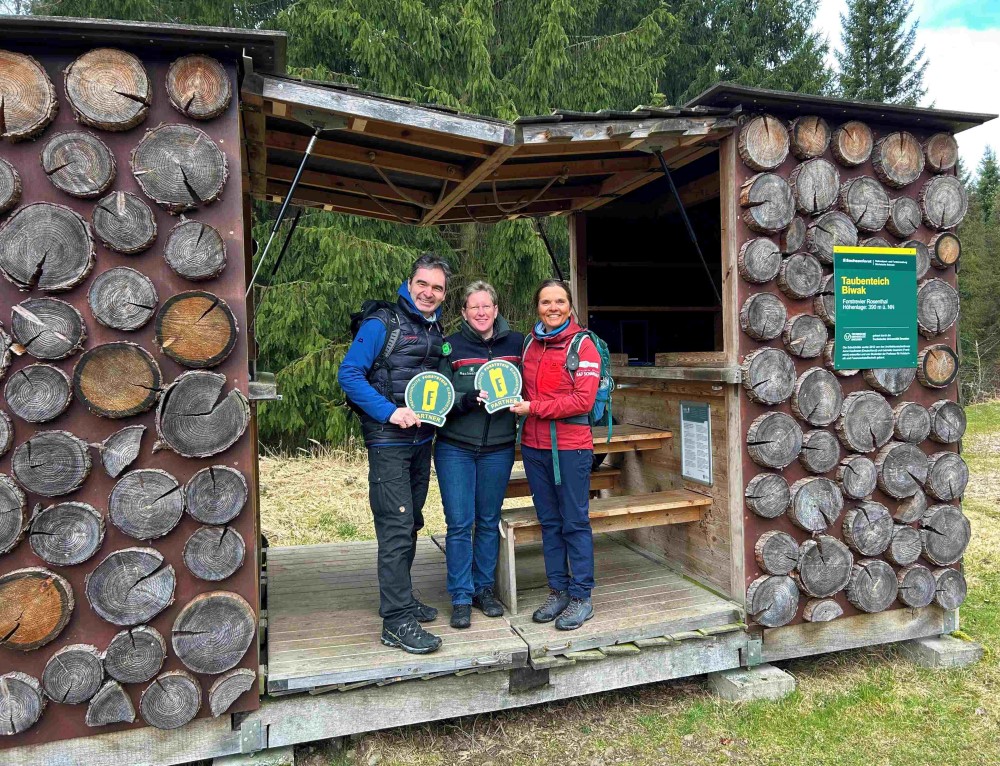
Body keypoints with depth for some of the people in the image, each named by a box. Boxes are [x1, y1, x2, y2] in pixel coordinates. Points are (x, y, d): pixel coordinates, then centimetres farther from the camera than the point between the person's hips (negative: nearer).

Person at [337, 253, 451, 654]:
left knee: (410, 525, 16)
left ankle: (400, 599, 30)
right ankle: (396, 621, -1)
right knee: (396, 528, -8)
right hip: (388, 442, -7)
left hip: (421, 441, 8)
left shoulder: (437, 331, 13)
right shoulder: (382, 324, -9)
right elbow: (348, 374, -14)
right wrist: (390, 411, -22)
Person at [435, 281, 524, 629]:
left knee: (489, 521, 12)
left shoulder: (516, 343, 2)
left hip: (498, 448, 2)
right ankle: (461, 597, 12)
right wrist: (469, 399, -22)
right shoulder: (451, 347, -3)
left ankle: (483, 588, 27)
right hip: (455, 448, -2)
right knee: (459, 522, -1)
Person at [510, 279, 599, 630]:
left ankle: (581, 598, 15)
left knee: (575, 523, 3)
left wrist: (533, 408, -15)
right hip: (534, 444, 6)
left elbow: (583, 400, -14)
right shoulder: (530, 343, 10)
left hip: (571, 447, -5)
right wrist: (518, 404, 0)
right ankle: (558, 591, 25)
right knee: (549, 522, 13)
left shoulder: (583, 345, -7)